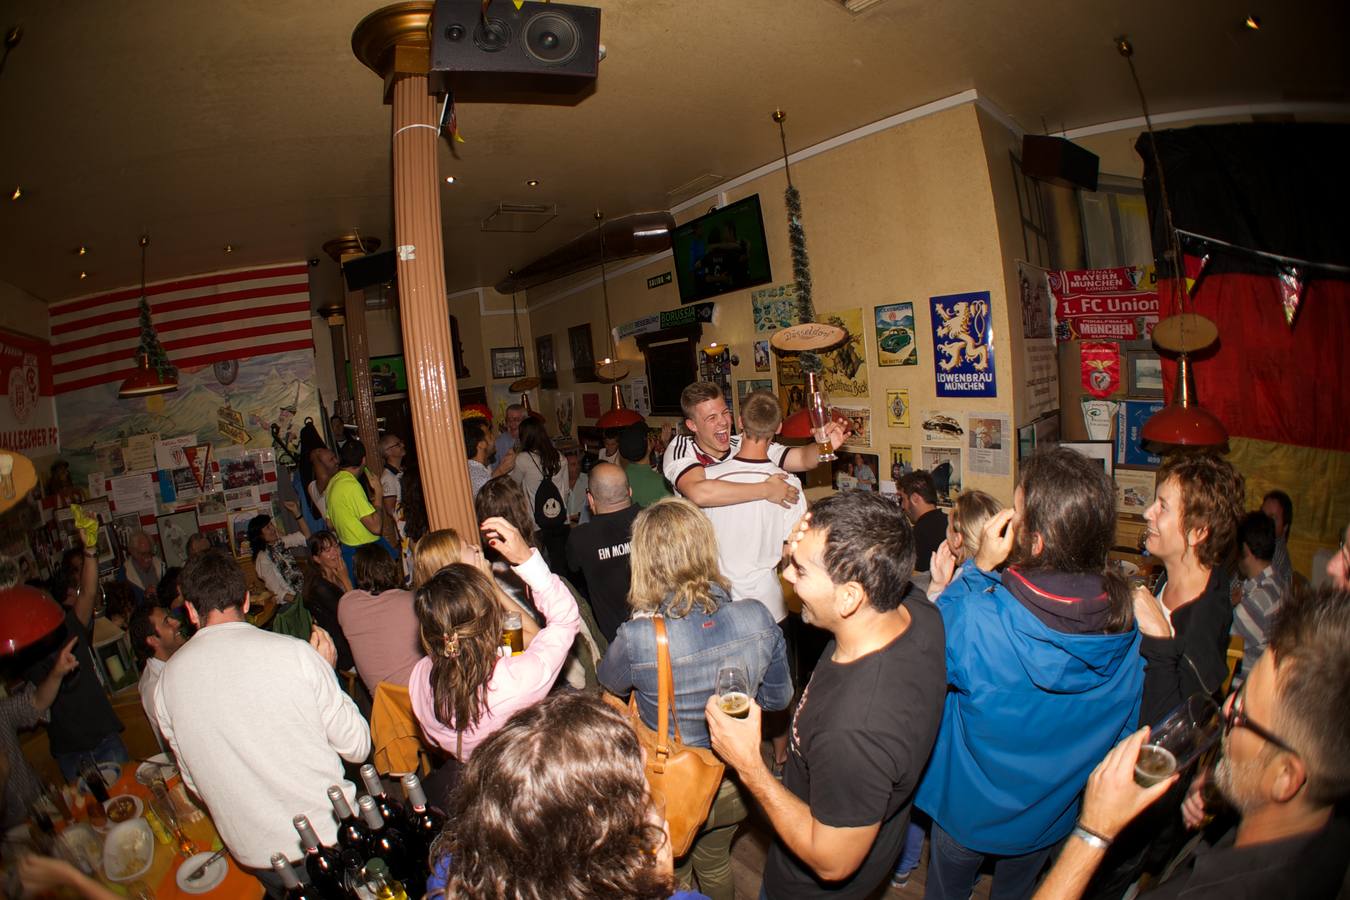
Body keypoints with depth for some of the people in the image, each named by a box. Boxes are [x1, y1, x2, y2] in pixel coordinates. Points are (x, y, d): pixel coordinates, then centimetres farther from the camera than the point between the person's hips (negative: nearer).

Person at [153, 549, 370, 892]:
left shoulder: (168, 680, -6)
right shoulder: (295, 652, -18)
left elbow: (195, 781, 6)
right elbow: (357, 747, -10)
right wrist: (325, 671, 0)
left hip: (256, 855, 3)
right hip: (330, 836, -3)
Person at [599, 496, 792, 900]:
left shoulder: (636, 639, -34)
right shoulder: (757, 618, -24)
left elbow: (609, 682, -9)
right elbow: (778, 697, -6)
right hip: (733, 782, 3)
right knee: (715, 864, 34)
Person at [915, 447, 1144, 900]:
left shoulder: (978, 620, -40)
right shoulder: (1129, 622, -24)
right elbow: (1125, 727, -7)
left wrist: (979, 566, -21)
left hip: (971, 810, -3)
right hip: (1054, 813, 4)